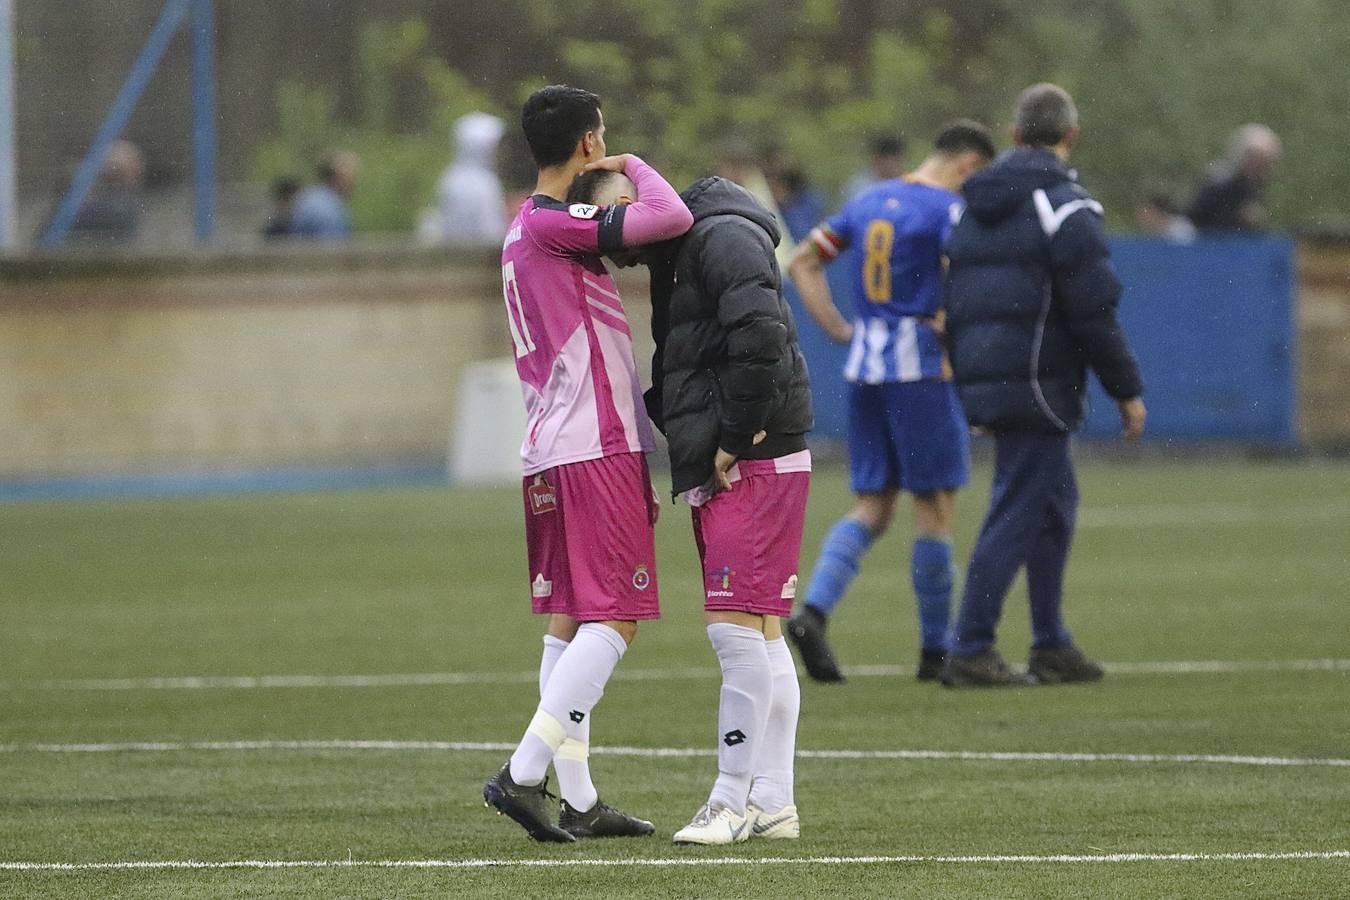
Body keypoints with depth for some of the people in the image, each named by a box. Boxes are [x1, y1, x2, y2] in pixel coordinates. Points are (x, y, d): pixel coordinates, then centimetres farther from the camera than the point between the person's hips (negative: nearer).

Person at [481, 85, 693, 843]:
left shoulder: (523, 231, 17)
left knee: (569, 622, 8)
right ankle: (525, 774, -15)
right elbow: (673, 220, -23)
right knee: (614, 621, -8)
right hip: (596, 450, -10)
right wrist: (635, 167, -2)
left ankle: (579, 800, 9)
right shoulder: (554, 227, -13)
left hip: (549, 454, 10)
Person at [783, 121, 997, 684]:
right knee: (935, 510, 4)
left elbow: (802, 264, 16)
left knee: (872, 510, 11)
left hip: (863, 365, 7)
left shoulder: (869, 202, 13)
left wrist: (840, 331, 11)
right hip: (920, 369, -7)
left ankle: (812, 610, -11)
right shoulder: (949, 209, -10)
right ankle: (936, 652, 9)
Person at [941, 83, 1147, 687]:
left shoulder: (975, 210, 14)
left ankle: (1052, 647, 20)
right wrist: (1128, 391, -6)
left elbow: (954, 306, 17)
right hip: (1037, 383, -8)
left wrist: (966, 387, 23)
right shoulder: (1065, 208, -10)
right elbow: (1094, 313, -14)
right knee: (1016, 516, -5)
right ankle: (969, 653, -8)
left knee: (1056, 502, 18)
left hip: (983, 383, 8)